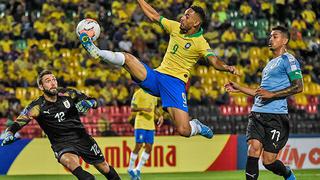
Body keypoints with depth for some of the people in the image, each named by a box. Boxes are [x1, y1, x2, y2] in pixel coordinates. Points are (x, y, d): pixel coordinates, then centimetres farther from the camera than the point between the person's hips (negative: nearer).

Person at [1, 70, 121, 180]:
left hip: (81, 137, 3)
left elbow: (94, 102, 2)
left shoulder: (68, 94, -5)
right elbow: (16, 124, -19)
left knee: (105, 169, 10)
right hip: (61, 143, -3)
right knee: (71, 161, -38)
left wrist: (86, 103, -21)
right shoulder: (37, 107, -13)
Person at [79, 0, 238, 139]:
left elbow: (215, 62, -24)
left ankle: (197, 127, 15)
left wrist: (227, 68, -45)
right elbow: (154, 17, 18)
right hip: (156, 76, 5)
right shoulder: (175, 27, 7)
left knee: (183, 130, -18)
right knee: (127, 58, -17)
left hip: (176, 83, -5)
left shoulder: (200, 43, -10)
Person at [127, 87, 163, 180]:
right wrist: (143, 109, -25)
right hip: (140, 124, -7)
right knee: (138, 146, -8)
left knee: (149, 147, 1)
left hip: (151, 125, 7)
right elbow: (132, 108, -10)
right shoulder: (139, 93, -6)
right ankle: (130, 169, 7)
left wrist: (160, 116, 8)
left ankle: (138, 170, 11)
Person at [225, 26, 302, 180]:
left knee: (268, 161, -5)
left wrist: (272, 94, -19)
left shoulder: (288, 60, -3)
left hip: (276, 116, -8)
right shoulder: (270, 63, 24)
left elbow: (298, 87, -14)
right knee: (254, 149, -14)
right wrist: (239, 88, 28)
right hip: (257, 114, 8)